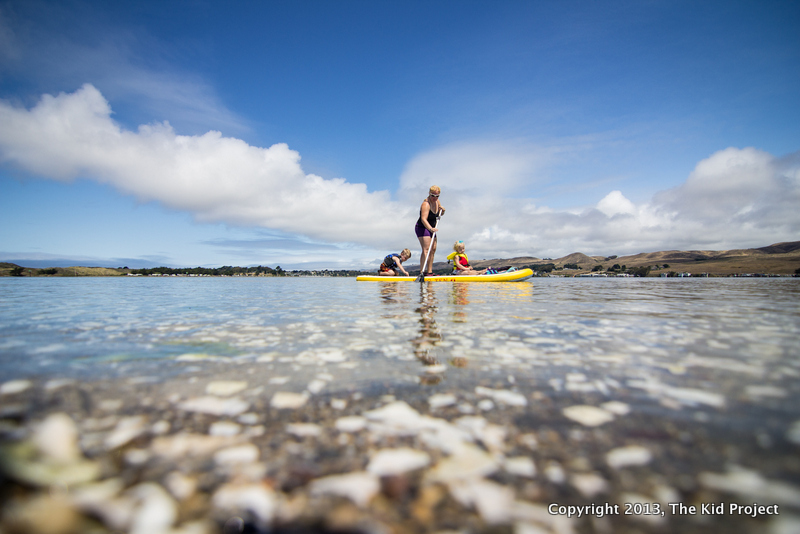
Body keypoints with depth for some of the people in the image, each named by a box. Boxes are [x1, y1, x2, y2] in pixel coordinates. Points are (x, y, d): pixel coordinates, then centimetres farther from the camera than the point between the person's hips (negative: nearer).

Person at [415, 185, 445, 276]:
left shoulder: (437, 201, 5)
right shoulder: (426, 204, -22)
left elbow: (439, 215, 20)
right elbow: (423, 219, -36)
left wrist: (442, 210, -4)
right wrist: (431, 228, -51)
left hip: (431, 229, 9)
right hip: (422, 228, -9)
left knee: (433, 249, 7)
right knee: (426, 249, -21)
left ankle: (429, 272, 11)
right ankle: (422, 271, -27)